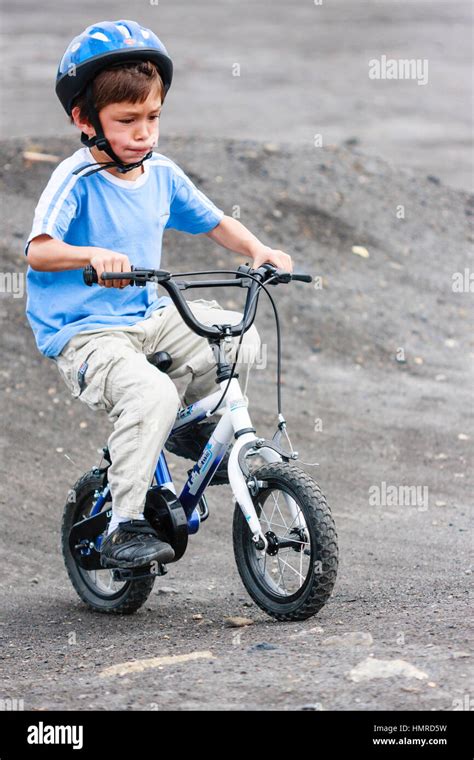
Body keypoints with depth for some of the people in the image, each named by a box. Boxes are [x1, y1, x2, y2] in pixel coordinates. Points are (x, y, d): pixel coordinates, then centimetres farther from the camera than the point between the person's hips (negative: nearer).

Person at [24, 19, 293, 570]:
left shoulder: (162, 175, 5)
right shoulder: (75, 179, -14)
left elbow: (216, 224, 16)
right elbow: (39, 251, -26)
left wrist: (258, 250, -3)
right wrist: (93, 255, -44)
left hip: (148, 318, 7)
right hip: (82, 334, -7)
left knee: (240, 335, -7)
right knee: (152, 395, -32)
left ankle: (192, 424, 20)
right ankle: (124, 530, -23)